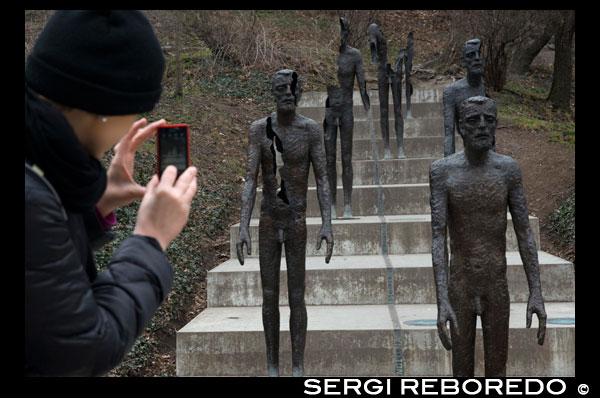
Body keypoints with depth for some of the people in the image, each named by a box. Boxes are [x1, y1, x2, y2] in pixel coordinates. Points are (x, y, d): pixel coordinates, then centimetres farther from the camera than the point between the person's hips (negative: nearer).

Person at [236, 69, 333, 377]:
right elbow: (250, 179, -8)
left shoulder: (311, 129, -6)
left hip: (297, 222, -1)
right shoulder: (259, 129, -4)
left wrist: (327, 224, -16)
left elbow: (322, 179, -6)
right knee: (269, 296, 6)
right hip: (268, 222, 1)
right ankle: (272, 367, 20)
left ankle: (298, 369, 14)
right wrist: (243, 227, -16)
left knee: (297, 297, 2)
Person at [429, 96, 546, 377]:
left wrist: (536, 292, -9)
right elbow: (438, 236, -16)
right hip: (460, 287, -1)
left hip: (498, 286, 1)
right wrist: (442, 301, -24)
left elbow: (524, 233, -3)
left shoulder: (508, 169, -6)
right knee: (462, 371, 9)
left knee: (497, 370, 9)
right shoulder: (442, 171, -12)